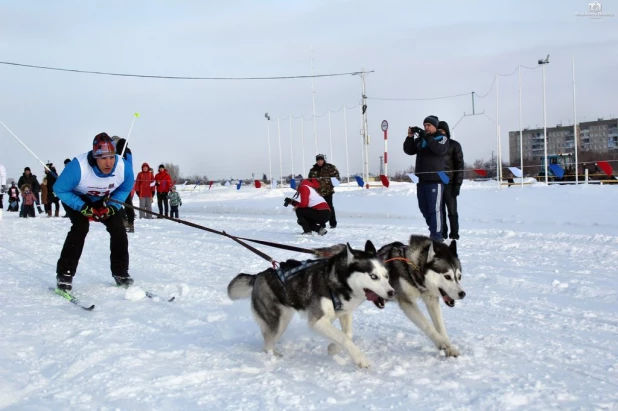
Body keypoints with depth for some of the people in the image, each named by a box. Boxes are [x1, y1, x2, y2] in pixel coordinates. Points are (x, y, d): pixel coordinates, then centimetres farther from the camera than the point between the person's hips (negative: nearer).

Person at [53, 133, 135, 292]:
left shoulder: (124, 167, -28)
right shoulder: (78, 167, -39)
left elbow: (125, 189, -6)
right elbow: (60, 189, -24)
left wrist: (112, 207, -21)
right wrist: (83, 208, -31)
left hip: (104, 200, 4)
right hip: (78, 199, -3)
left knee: (118, 228, -10)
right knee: (81, 227, -25)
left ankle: (120, 272, 8)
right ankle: (65, 274, -15)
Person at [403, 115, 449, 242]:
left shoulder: (442, 138, 1)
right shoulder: (420, 139, 15)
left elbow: (439, 150, -18)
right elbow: (408, 150, 8)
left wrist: (427, 137, -22)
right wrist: (410, 136, -6)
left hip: (435, 180, -6)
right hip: (421, 180, 6)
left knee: (435, 209, -10)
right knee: (424, 209, 12)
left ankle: (437, 235, -8)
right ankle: (433, 231, 23)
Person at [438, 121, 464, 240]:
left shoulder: (454, 145, 2)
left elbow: (459, 165, -2)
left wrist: (457, 184, -9)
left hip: (449, 183, -4)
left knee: (452, 210, -1)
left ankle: (454, 234, 5)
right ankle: (442, 233, 11)